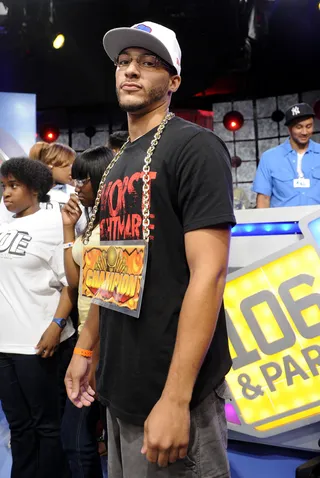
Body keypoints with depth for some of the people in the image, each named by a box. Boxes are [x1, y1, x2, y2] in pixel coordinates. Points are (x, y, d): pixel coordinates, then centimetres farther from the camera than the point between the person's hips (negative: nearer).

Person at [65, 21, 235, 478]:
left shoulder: (195, 146, -12)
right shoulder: (117, 163, 13)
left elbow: (208, 273, -20)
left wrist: (176, 398, -23)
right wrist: (84, 348, 16)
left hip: (169, 390, -8)